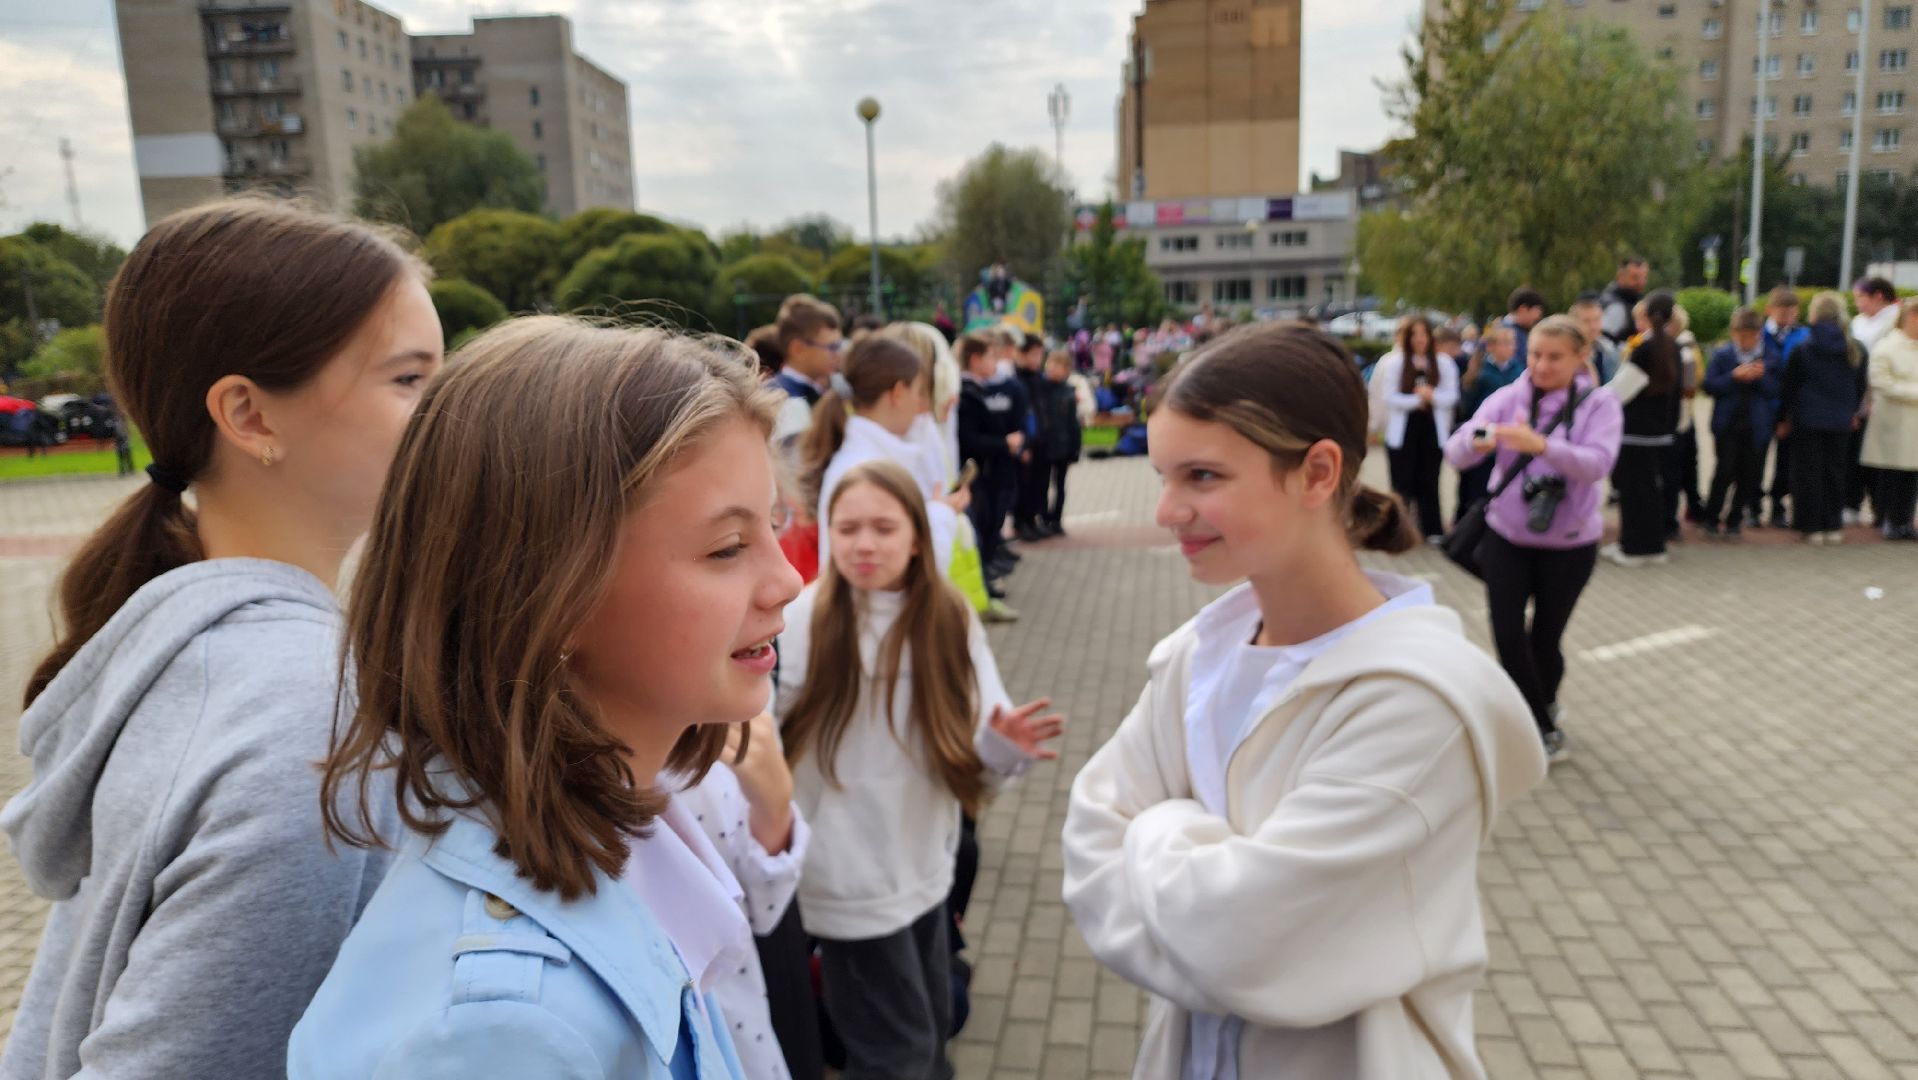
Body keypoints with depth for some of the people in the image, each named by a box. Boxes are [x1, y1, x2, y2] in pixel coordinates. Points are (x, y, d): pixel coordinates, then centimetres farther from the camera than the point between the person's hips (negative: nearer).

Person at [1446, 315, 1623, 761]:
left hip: (1569, 543, -1)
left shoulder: (1599, 403, -8)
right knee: (1508, 637, -3)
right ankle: (1546, 728, 19)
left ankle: (1545, 705, 39)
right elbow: (1455, 452, -16)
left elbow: (1597, 463, -25)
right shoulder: (1508, 398, -5)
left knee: (1545, 638, 7)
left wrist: (1541, 444, -42)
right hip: (1506, 537, 2)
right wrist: (1476, 443, -40)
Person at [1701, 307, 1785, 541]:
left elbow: (1776, 390, 0)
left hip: (1757, 426, 2)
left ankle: (1734, 521, 17)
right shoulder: (1722, 354, 2)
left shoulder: (1772, 357, 4)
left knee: (1748, 475, 4)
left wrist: (1761, 377, -17)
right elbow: (1709, 385, -4)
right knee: (1725, 471, -9)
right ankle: (1711, 518, 5)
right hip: (1727, 423, -2)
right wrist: (1734, 377, -18)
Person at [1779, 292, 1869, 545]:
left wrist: (1783, 418, 4)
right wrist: (1853, 412, 25)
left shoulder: (1802, 350, -11)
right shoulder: (1856, 350, 1)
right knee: (1835, 471, 13)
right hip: (1840, 422, 4)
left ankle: (1811, 527, 5)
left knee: (1808, 473, 3)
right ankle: (1833, 526, 17)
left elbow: (1789, 388, -6)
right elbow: (1860, 387, 11)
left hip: (1807, 420, -3)